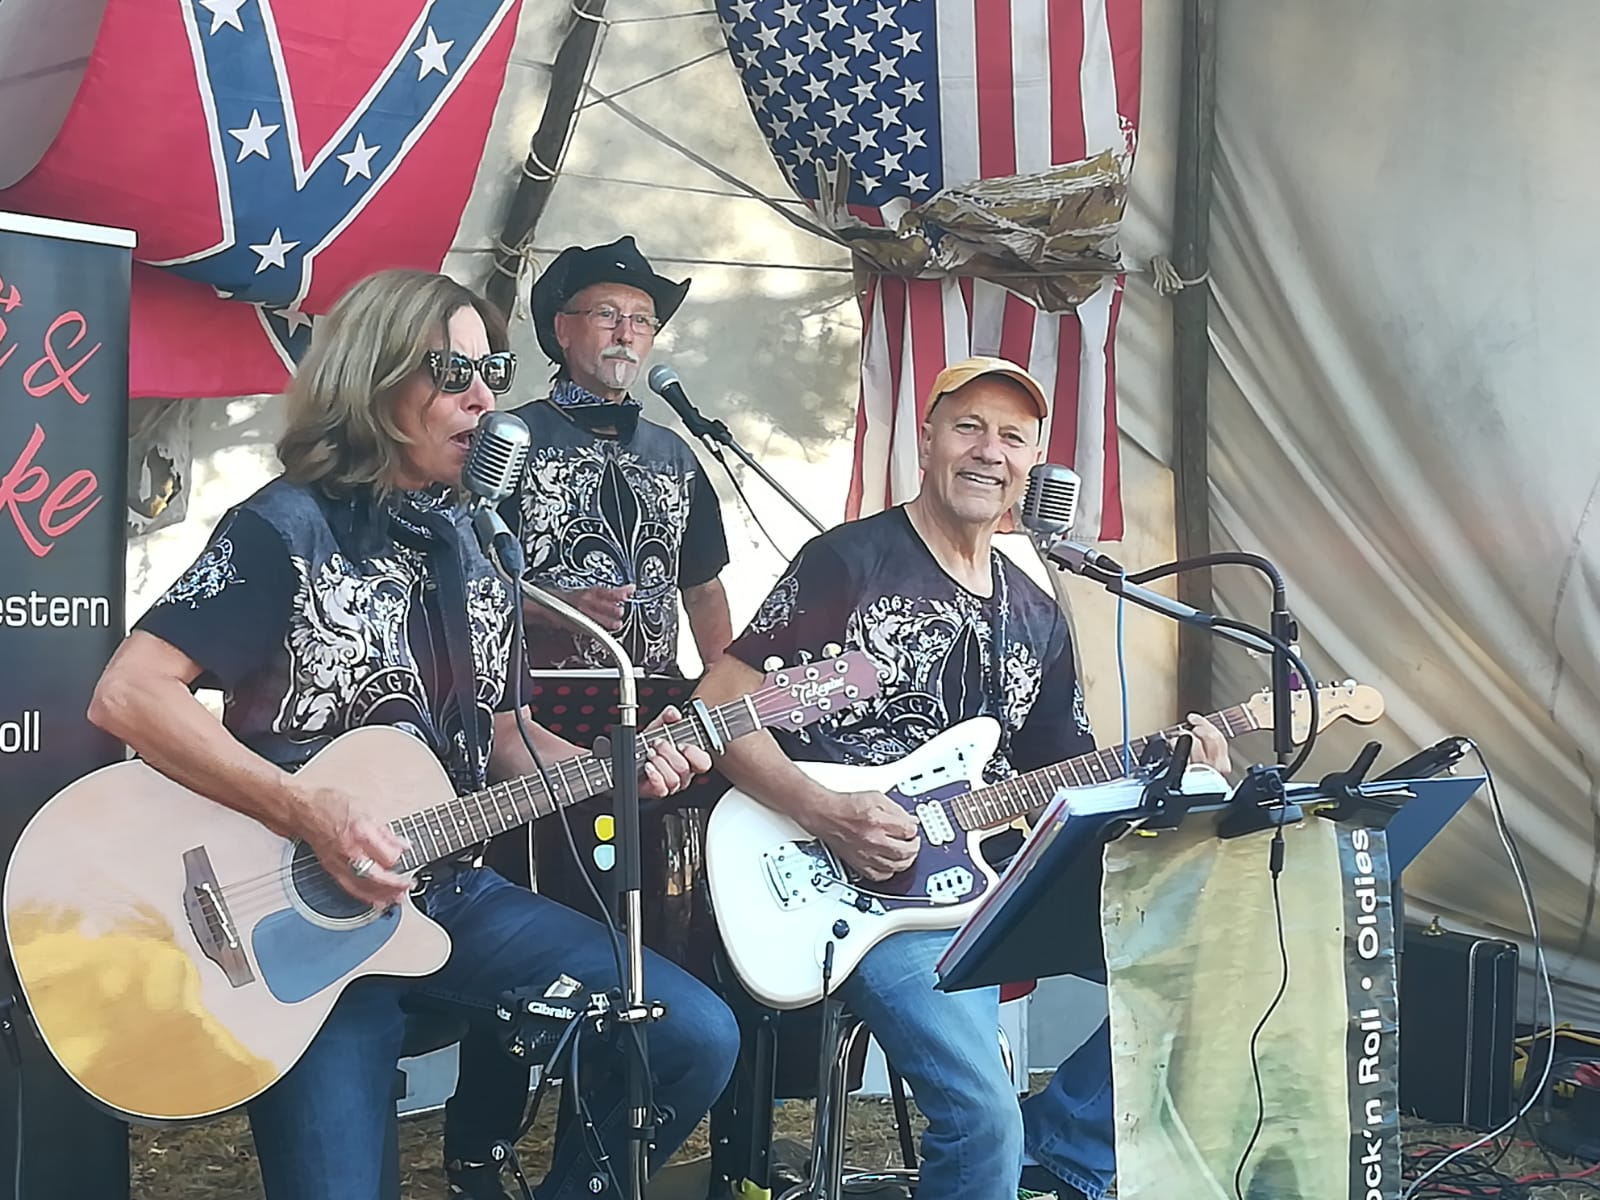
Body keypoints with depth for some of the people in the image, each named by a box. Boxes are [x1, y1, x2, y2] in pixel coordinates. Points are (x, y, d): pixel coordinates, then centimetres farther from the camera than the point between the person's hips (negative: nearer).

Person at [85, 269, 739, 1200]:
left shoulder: (477, 543, 10)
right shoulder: (288, 530, -12)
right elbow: (127, 694, -19)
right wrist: (307, 813, -26)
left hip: (448, 890, 6)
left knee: (699, 1037, -4)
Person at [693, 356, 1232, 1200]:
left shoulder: (1037, 617, 16)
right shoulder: (848, 561, -3)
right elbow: (719, 701, -6)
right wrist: (825, 814, -18)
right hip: (866, 885, -7)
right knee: (986, 1127, -24)